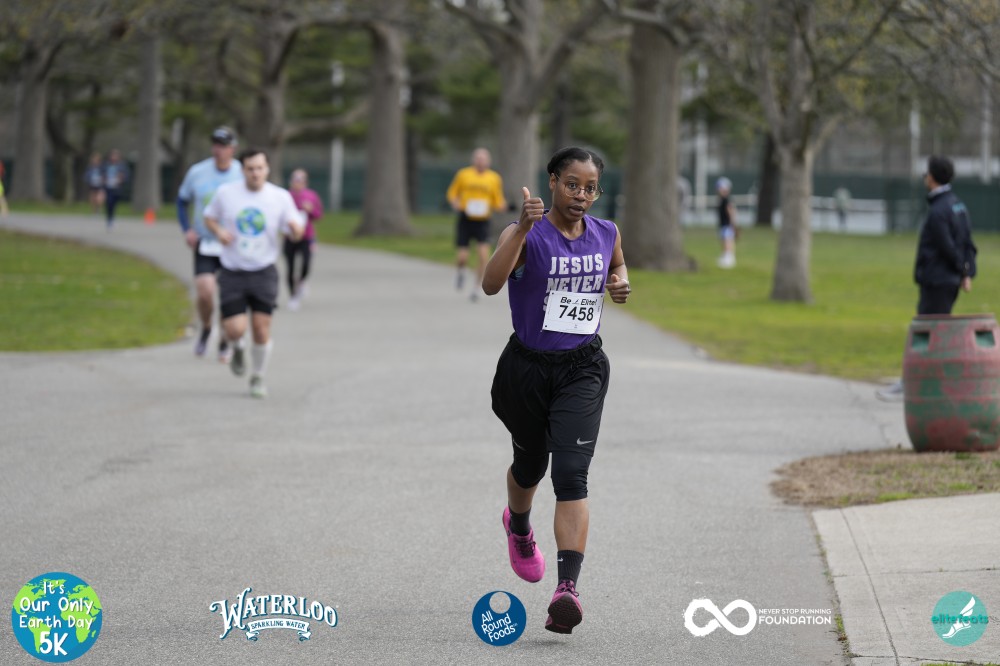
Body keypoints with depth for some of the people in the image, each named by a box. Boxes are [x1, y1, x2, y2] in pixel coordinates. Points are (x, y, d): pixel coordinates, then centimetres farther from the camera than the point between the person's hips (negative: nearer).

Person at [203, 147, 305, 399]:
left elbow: (295, 234, 0)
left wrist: (296, 227, -25)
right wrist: (218, 231, -10)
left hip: (263, 272, 0)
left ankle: (258, 378, 19)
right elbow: (209, 217, 12)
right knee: (234, 329, -11)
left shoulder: (280, 197, -3)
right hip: (232, 272, 0)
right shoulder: (226, 193, -4)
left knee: (261, 329, -4)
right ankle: (237, 350, 27)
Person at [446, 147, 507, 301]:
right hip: (465, 219, 0)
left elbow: (498, 202, 8)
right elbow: (452, 193, 10)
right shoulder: (463, 174, 1)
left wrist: (502, 205, -14)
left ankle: (477, 288, 1)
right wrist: (455, 203, -11)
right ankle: (461, 271, 34)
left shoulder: (494, 178, 4)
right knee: (462, 257, -4)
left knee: (483, 254, -16)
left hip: (482, 221, 0)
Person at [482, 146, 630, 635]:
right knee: (530, 464, 20)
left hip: (582, 370, 1)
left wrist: (620, 284, 1)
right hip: (527, 367, -1)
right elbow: (491, 283, -32)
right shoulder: (527, 235, -13)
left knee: (570, 475, -16)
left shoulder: (607, 235, 1)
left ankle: (567, 589, -26)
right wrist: (522, 228, -43)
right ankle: (518, 526, 57)